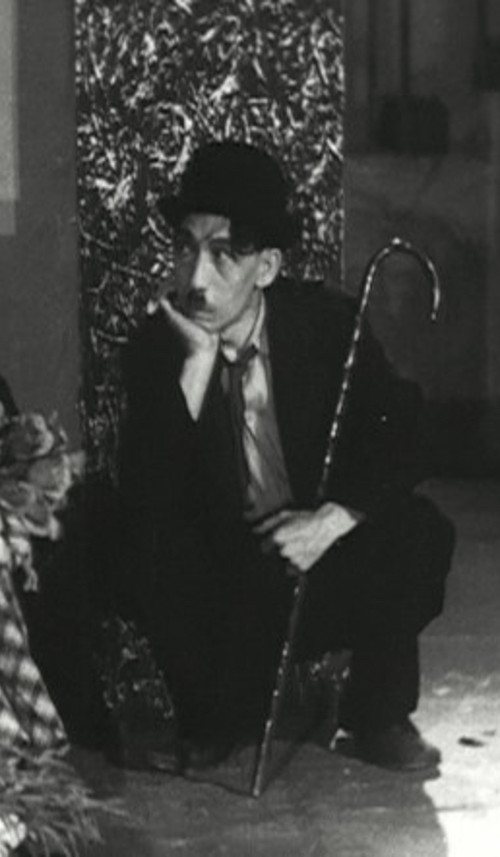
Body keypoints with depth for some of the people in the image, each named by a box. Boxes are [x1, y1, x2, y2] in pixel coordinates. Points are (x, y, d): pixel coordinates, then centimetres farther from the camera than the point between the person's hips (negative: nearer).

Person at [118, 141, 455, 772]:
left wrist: (332, 519, -27)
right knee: (151, 545, -30)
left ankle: (379, 716, -3)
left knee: (419, 532, -27)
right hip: (219, 586, 0)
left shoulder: (325, 320, -9)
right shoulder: (156, 345, -11)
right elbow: (144, 497, -21)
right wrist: (196, 364, -31)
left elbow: (401, 440, -10)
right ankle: (211, 725, -5)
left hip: (325, 564, 1)